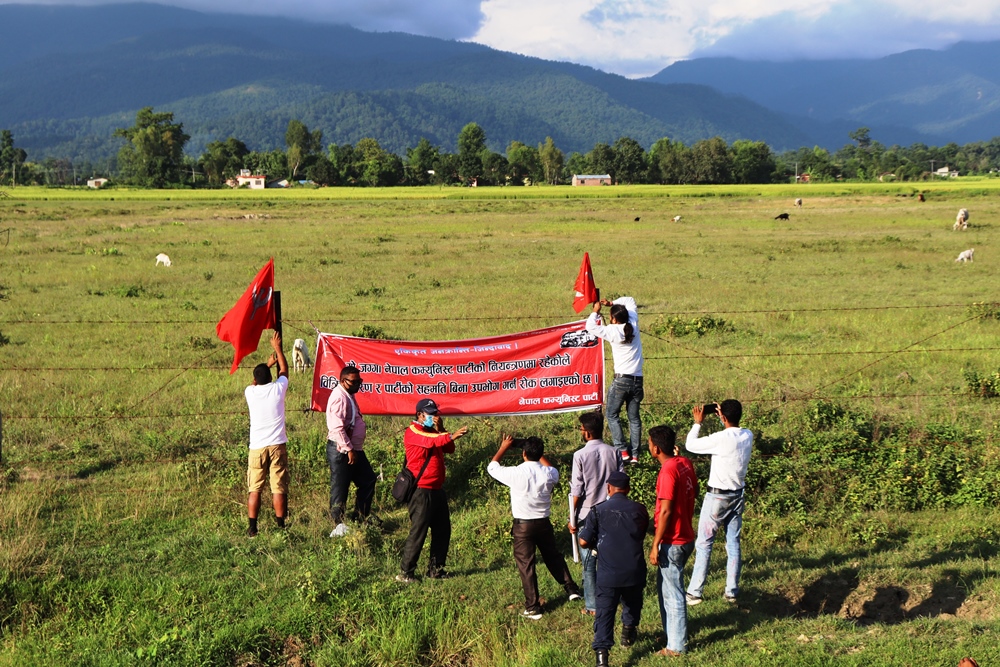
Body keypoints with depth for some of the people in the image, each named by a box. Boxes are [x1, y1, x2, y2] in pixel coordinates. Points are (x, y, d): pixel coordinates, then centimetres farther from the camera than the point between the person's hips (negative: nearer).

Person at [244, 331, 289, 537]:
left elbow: (255, 383, 27)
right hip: (278, 445, 0)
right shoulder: (278, 389, -1)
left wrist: (267, 364, 35)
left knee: (254, 489, 4)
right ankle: (280, 526, 3)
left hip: (257, 447, 1)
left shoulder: (251, 392, 1)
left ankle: (252, 527, 2)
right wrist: (278, 348, 30)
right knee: (279, 489, 1)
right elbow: (284, 370, 20)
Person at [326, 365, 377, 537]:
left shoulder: (349, 395, 14)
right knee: (340, 487, -2)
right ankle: (338, 526, 6)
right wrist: (349, 450, -23)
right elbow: (337, 428, -26)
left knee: (368, 480, 15)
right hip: (341, 451, -11)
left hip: (354, 449, 11)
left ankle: (360, 518, 25)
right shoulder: (339, 397, -19)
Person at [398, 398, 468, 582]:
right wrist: (451, 435, -43)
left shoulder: (434, 431, 19)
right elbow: (430, 441, -29)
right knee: (418, 532, -8)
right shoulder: (413, 432, -9)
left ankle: (435, 569, 21)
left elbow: (449, 449, 8)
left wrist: (441, 429, -4)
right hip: (421, 491, -9)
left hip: (437, 490, 9)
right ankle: (406, 572, -2)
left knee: (443, 530, 11)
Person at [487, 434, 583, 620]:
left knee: (526, 565, 5)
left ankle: (533, 608, 8)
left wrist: (503, 448, 10)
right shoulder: (549, 473, -8)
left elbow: (492, 467, -2)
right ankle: (571, 588, 34)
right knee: (553, 556, 24)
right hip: (544, 523, 4)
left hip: (523, 526, -4)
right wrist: (539, 453, 22)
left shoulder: (516, 473, -19)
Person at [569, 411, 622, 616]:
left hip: (588, 514, -4)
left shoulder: (581, 455, -14)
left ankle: (592, 605, 11)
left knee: (588, 562, 6)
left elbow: (576, 491, -12)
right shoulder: (613, 453, -3)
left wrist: (573, 519, -3)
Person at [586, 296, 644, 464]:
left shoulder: (613, 331, -11)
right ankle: (634, 454, 7)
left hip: (622, 379, -5)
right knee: (634, 418, 11)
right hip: (637, 379, 5)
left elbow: (591, 326, -7)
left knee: (612, 415, 9)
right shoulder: (633, 324, 3)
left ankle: (622, 451, -2)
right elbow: (630, 301, 18)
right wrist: (612, 303, 12)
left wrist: (596, 311, 7)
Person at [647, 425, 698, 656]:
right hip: (685, 537, 9)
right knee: (664, 588, 23)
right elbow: (695, 490, 18)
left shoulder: (667, 472, -23)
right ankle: (671, 632, 35)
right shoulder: (685, 463, 2)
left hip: (672, 542, -9)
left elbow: (665, 511, -23)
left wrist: (655, 545, -18)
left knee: (672, 594, 3)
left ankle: (676, 646, 13)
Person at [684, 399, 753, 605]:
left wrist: (698, 422, -2)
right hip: (737, 495, 6)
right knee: (733, 544, 11)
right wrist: (724, 416, 12)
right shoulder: (748, 436, -3)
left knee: (704, 544, 1)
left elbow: (690, 445, -13)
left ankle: (694, 592, 3)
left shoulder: (721, 438, -23)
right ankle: (732, 591, 15)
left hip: (717, 496, -6)